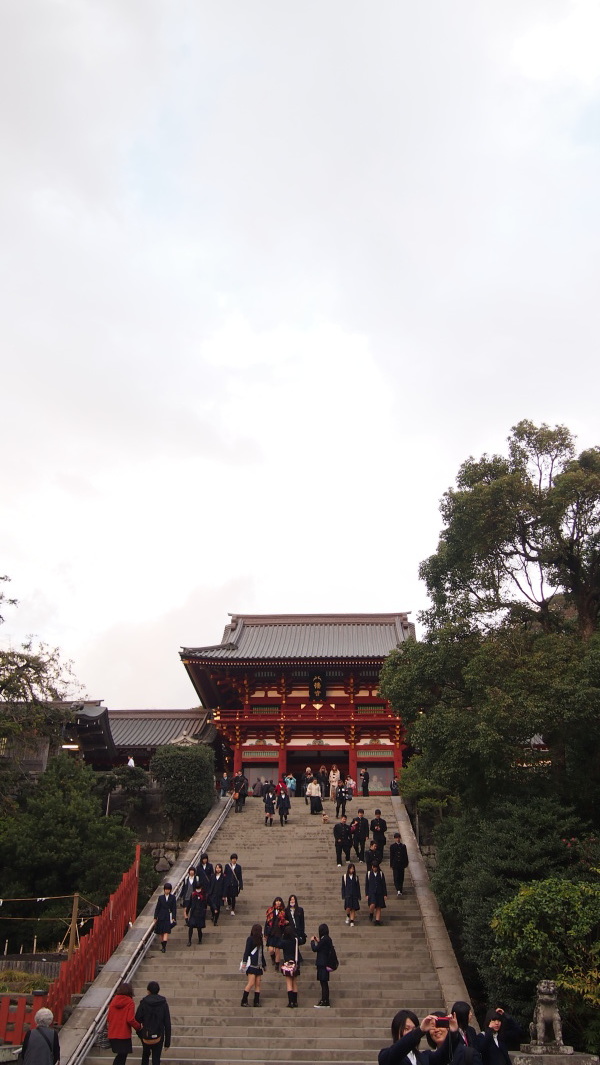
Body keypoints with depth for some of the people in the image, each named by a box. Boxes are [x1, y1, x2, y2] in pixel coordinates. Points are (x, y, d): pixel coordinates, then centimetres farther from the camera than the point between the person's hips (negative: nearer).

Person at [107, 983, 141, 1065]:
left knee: (120, 1055, 17)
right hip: (124, 1034, -5)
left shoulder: (114, 1000, 5)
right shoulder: (129, 1002, -9)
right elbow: (130, 1020, -15)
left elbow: (108, 1017, 10)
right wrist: (138, 1027, 0)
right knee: (122, 1055, 3)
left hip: (112, 1034, 5)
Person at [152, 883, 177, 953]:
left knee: (166, 932, -11)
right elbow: (157, 908, 5)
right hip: (161, 916, 2)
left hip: (168, 917, -2)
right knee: (161, 932, 8)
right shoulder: (160, 897, 3)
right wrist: (155, 917, 2)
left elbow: (174, 908, 0)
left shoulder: (173, 898, 0)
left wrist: (174, 918, -6)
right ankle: (163, 945, 23)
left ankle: (164, 946, -13)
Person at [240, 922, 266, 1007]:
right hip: (251, 964, -7)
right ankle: (244, 1001, -4)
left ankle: (256, 1002, 4)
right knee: (251, 983, -11)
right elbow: (246, 951, -10)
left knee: (258, 984, 2)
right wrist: (244, 962, -18)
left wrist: (264, 964, 24)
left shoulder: (260, 940, 17)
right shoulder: (250, 939, -4)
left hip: (258, 965, 7)